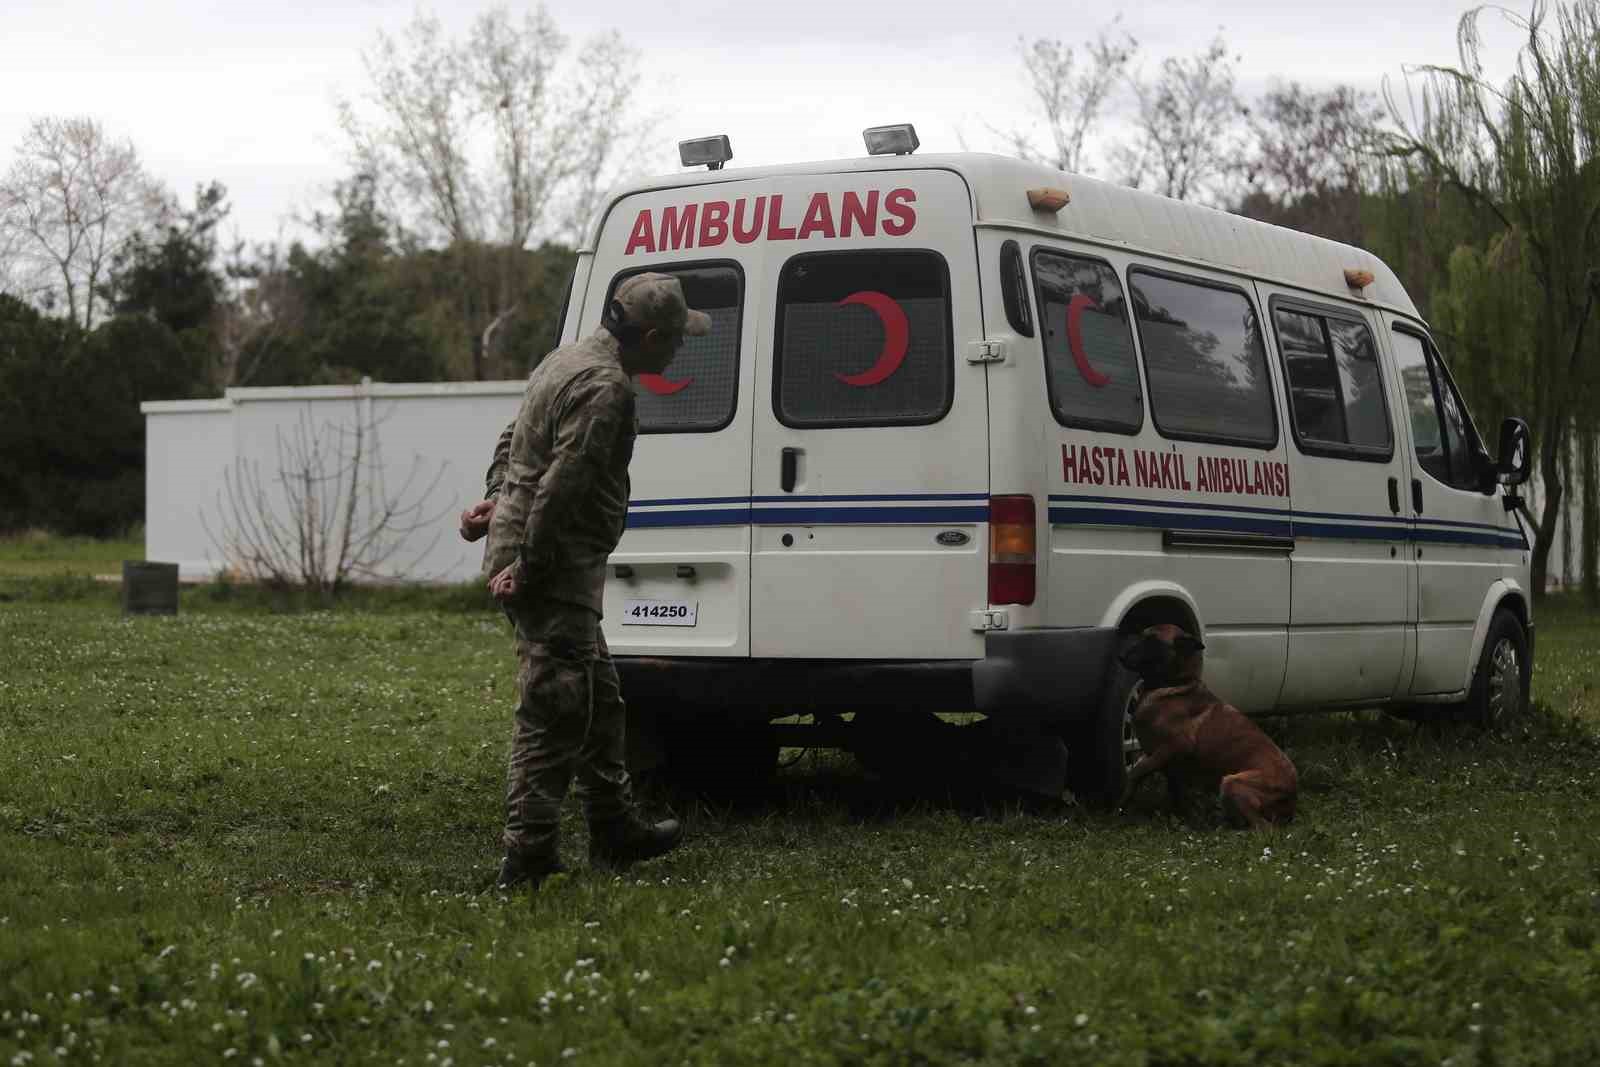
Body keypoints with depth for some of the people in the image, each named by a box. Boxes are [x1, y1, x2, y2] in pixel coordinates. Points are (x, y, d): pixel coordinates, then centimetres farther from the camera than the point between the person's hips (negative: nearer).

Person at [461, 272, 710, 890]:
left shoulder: (569, 359, 16)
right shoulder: (606, 386, -19)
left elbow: (514, 438, 28)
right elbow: (562, 484, -25)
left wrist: (497, 498, 24)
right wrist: (528, 567, -22)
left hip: (529, 554, 11)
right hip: (553, 567, -11)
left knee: (599, 699, 18)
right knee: (554, 710, -10)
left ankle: (615, 832, 27)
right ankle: (528, 857, -10)